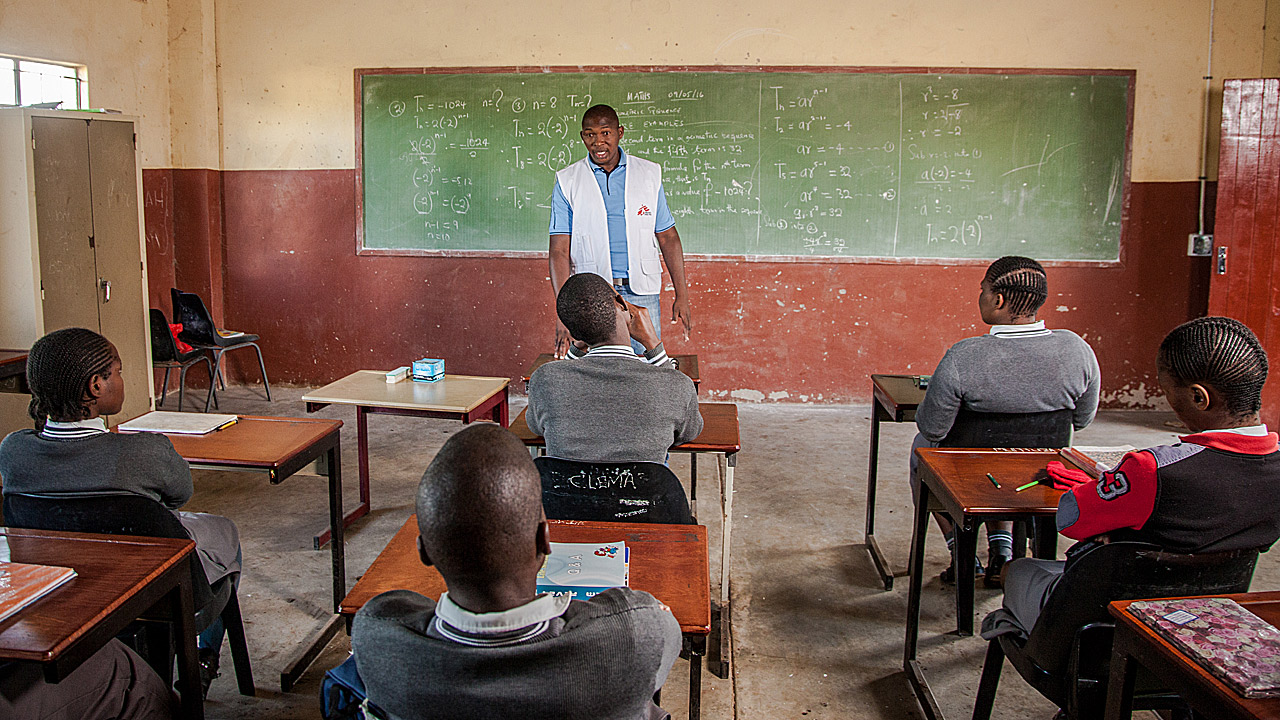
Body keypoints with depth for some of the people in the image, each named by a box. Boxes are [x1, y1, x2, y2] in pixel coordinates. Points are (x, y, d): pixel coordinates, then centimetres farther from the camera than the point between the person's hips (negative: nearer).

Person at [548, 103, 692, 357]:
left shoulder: (649, 174, 6)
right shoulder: (567, 182, 2)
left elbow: (668, 238, 8)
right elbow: (560, 250, -4)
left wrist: (682, 296, 2)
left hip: (642, 292, 1)